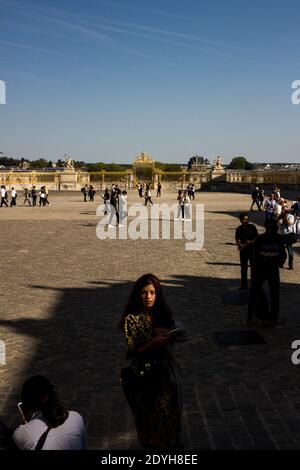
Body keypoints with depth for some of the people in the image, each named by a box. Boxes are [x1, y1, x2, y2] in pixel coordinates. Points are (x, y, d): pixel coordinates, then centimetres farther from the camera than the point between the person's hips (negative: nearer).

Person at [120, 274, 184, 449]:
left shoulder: (163, 313, -6)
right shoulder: (131, 319, -18)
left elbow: (172, 338, 2)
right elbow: (133, 352, -17)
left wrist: (168, 337, -20)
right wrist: (153, 343, -31)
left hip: (166, 368, 4)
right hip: (145, 372, -4)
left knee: (170, 409, 18)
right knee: (149, 413, 12)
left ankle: (171, 441, 42)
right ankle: (152, 443, 38)